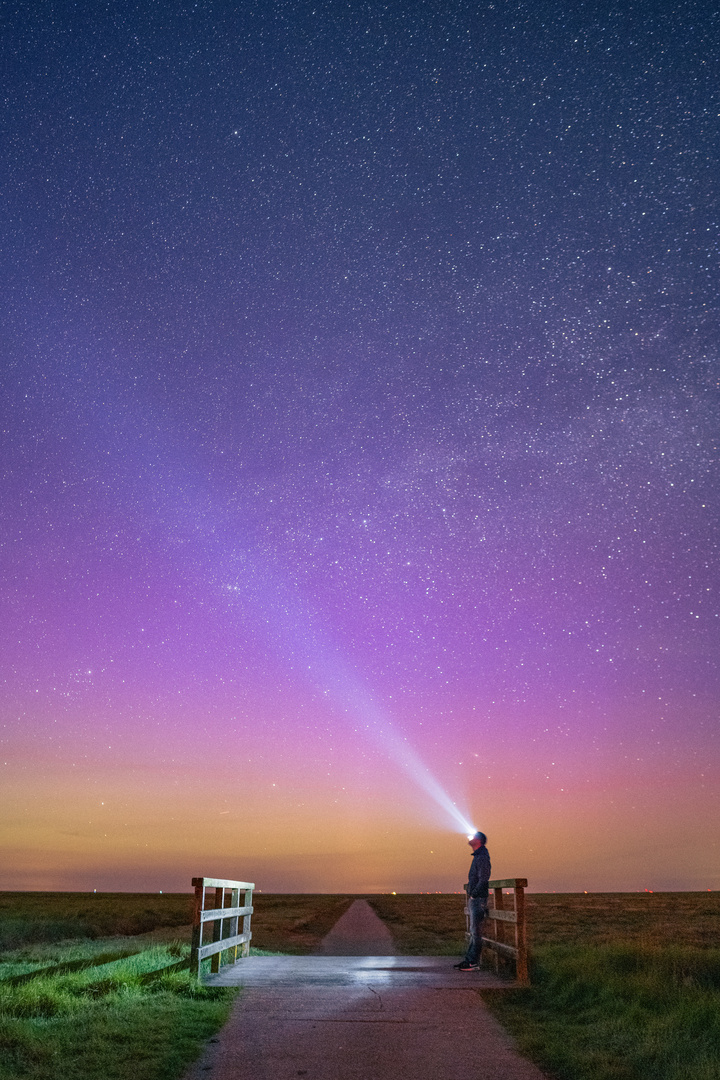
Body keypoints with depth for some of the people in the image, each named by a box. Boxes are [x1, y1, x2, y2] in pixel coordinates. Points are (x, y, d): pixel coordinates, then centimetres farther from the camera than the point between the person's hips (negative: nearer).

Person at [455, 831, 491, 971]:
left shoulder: (482, 857, -14)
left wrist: (473, 894, -18)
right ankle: (469, 959, 18)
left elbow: (483, 879, -21)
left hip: (478, 899, -10)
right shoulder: (477, 857, 16)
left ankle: (473, 962, -2)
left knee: (476, 932, -6)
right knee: (473, 932, 13)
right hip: (474, 900, 10)